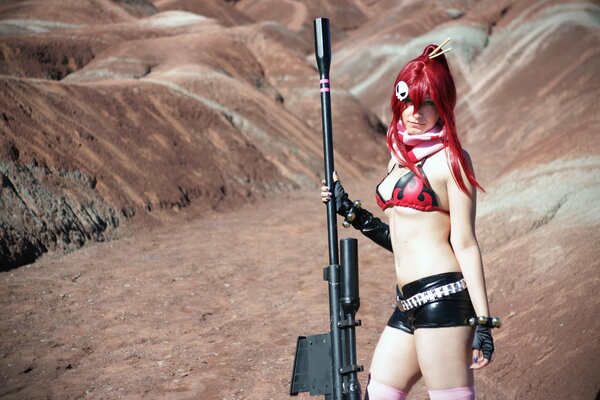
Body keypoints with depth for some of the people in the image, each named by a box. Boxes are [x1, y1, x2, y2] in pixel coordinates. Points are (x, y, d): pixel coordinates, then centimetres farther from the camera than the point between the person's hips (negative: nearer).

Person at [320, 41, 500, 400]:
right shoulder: (401, 156, 18)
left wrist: (482, 321, -12)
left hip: (441, 298, -8)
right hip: (410, 305, 8)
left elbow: (465, 243, -9)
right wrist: (350, 211, 16)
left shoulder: (449, 158, -5)